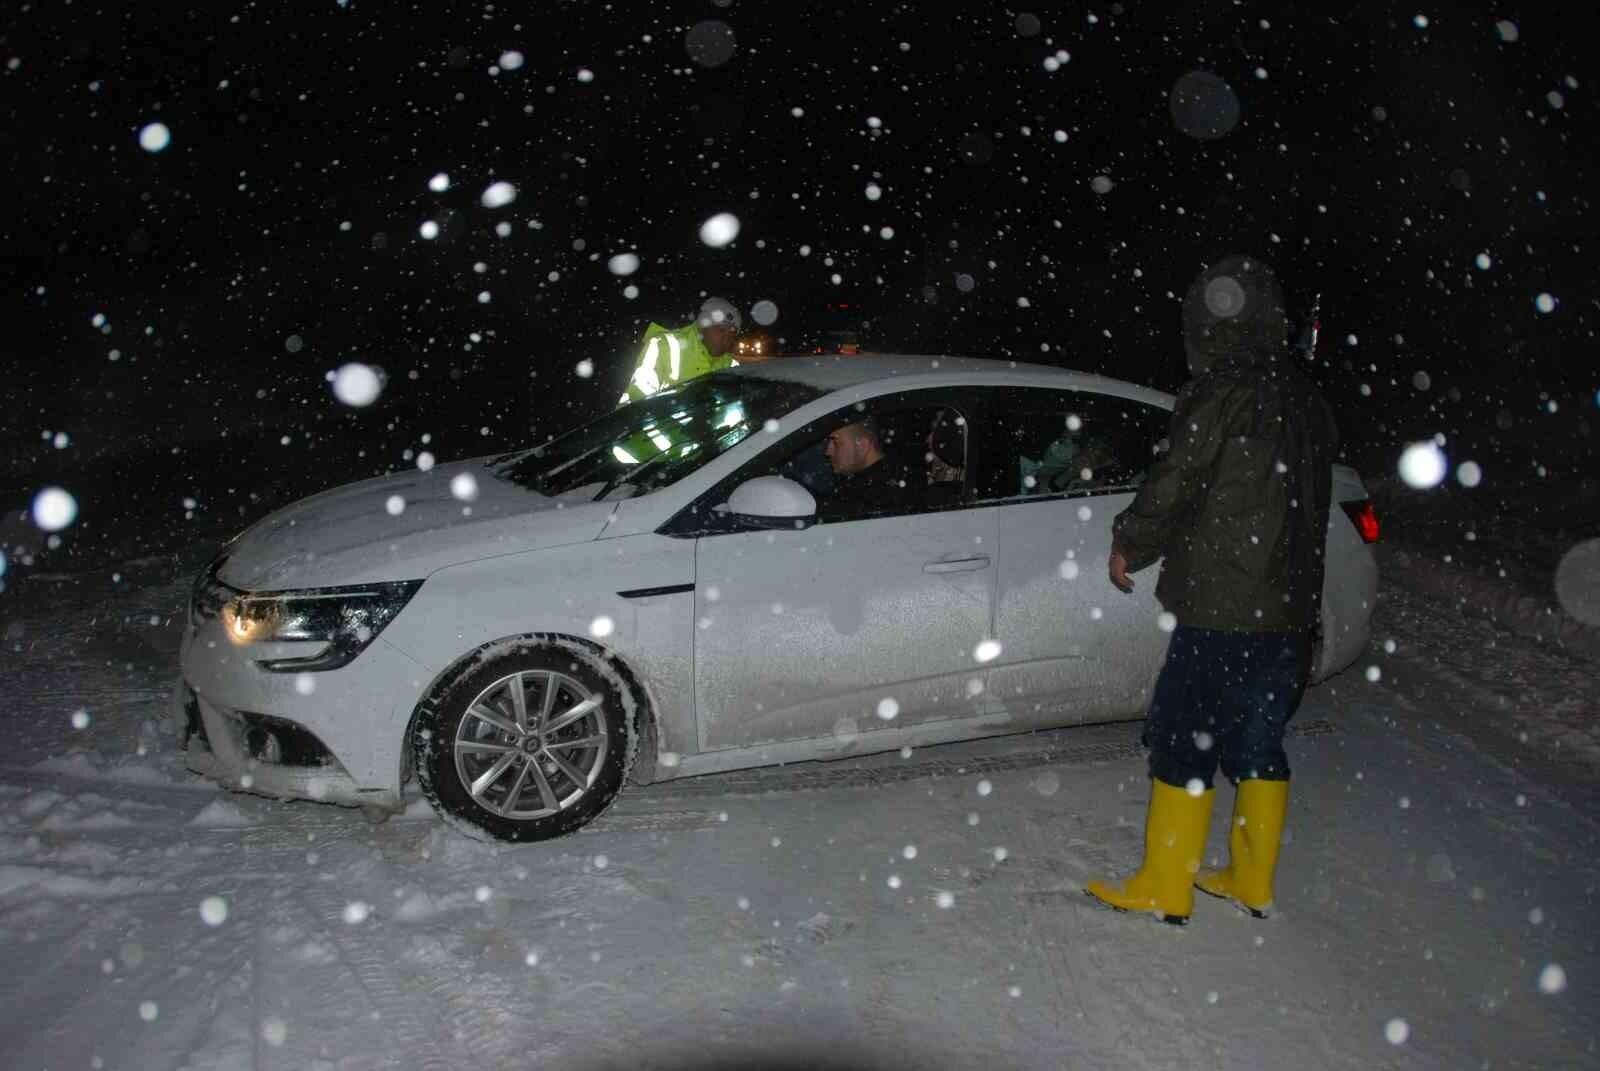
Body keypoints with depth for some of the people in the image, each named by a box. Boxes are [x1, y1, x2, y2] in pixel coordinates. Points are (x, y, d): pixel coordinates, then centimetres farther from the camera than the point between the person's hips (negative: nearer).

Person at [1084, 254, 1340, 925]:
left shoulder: (1220, 395, -14)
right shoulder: (1306, 402, 11)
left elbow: (1176, 484, -12)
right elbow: (1310, 500, 16)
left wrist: (1129, 544, 4)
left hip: (1221, 610, -8)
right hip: (1290, 608, 8)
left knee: (1182, 741, 2)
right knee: (1257, 742, 16)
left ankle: (1165, 889, 10)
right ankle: (1253, 882, 26)